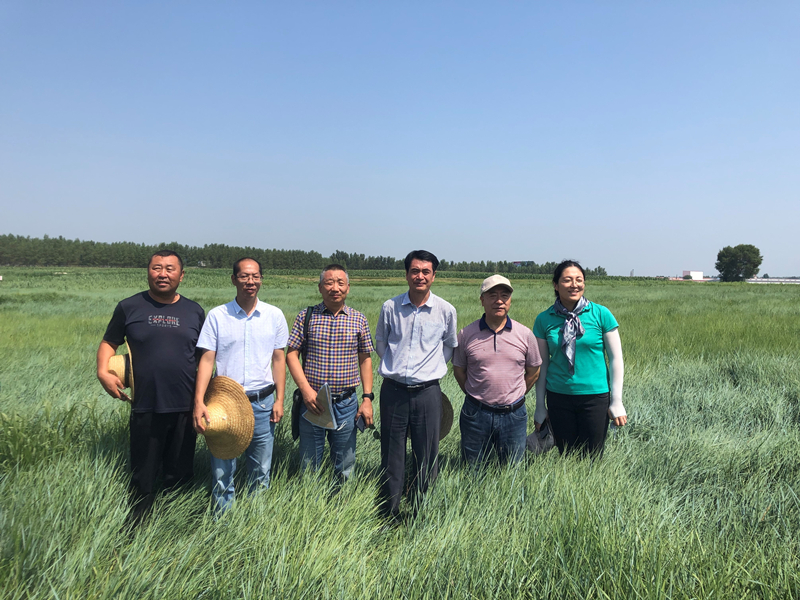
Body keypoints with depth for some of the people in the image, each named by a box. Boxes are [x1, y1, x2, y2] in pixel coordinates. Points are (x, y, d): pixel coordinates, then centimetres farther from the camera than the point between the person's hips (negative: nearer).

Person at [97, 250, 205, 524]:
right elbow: (109, 342, 9)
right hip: (145, 408, -1)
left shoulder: (194, 311, 4)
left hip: (185, 408, 1)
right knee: (143, 478, 10)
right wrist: (103, 371, -10)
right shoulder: (129, 307, 0)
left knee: (180, 474, 13)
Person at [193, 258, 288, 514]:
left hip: (262, 403, 1)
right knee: (222, 471, 6)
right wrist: (199, 402, -11)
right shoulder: (217, 315, -1)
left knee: (260, 471, 11)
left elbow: (279, 359, 7)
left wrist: (279, 399, 2)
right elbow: (207, 359, -2)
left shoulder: (274, 315, 3)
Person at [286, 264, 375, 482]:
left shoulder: (358, 320, 4)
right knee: (309, 466, 11)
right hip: (312, 401, -1)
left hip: (346, 404, 1)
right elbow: (291, 355, -1)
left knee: (344, 468, 11)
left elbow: (365, 360, 7)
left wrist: (367, 398, 0)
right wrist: (306, 389, -13)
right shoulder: (306, 316, 0)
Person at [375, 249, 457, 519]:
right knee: (391, 456, 8)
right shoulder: (390, 307, 0)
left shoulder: (446, 310, -1)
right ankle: (388, 516, 23)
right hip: (393, 390, 1)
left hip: (427, 392, 0)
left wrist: (432, 366, 9)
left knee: (425, 458, 6)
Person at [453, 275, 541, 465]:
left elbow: (533, 371, 11)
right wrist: (475, 395, 7)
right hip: (476, 414, 0)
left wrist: (516, 396, 9)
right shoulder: (466, 334, -2)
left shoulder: (525, 334, 0)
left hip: (514, 415, 1)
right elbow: (459, 369, 9)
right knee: (473, 471, 11)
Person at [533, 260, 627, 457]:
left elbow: (616, 358, -2)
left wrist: (617, 402, -4)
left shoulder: (601, 314, -5)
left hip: (595, 396, -1)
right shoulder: (544, 320, -2)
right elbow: (542, 364, 4)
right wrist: (540, 406, 6)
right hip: (559, 398, 1)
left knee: (592, 457, 7)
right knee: (566, 456, 12)